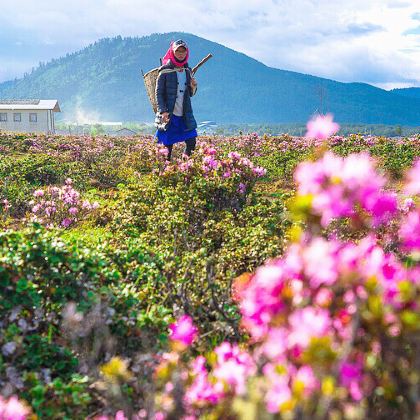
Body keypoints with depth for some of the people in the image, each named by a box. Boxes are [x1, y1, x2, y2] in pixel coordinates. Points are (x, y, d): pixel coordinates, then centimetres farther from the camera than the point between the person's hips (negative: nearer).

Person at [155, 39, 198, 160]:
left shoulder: (188, 71, 12)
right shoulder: (165, 71, -4)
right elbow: (159, 93, -6)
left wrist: (193, 87, -3)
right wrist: (163, 111, -16)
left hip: (185, 115, 5)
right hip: (169, 115, -5)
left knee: (191, 143, -1)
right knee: (168, 146, -1)